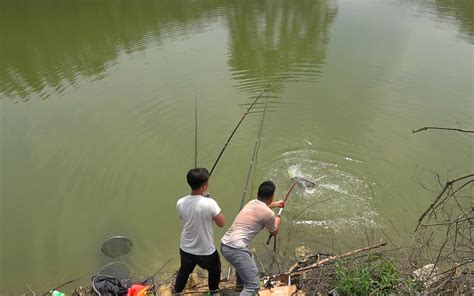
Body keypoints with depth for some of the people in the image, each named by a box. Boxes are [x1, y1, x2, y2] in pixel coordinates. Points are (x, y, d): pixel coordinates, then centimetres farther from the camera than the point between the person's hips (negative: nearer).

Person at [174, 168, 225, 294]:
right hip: (206, 252, -3)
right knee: (214, 271, 29)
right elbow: (221, 223, -14)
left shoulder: (180, 203, -14)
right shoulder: (210, 203, -28)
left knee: (184, 271, 32)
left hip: (186, 250, 4)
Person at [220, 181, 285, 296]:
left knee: (247, 258, 38)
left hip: (225, 244, 9)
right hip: (235, 249, -9)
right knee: (254, 286, -7)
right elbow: (274, 232, 13)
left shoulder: (252, 203, 14)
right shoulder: (268, 213, -9)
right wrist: (277, 221, 34)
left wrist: (276, 204, 59)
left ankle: (241, 284, 63)